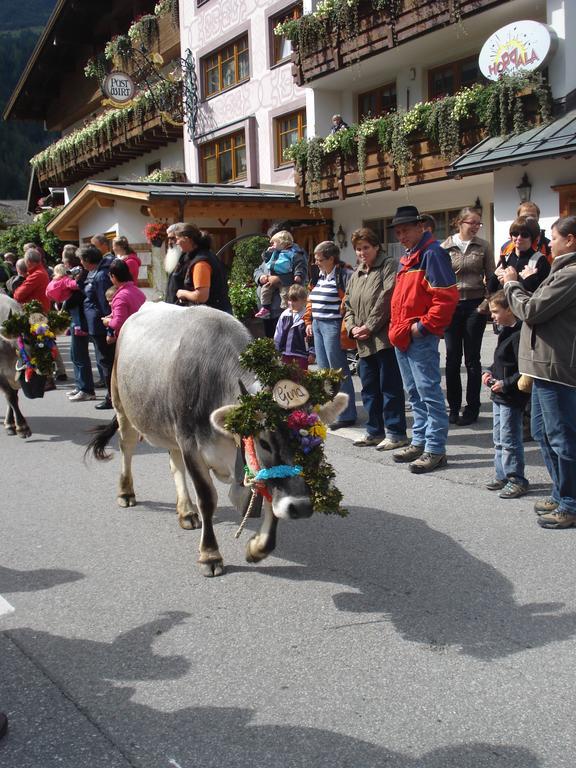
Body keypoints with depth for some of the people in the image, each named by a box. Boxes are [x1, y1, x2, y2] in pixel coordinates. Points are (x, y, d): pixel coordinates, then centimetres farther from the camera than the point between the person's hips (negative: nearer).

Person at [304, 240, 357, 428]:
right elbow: (311, 300, 25)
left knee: (338, 371, -4)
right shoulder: (320, 276, 16)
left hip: (333, 326, -9)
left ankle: (347, 415, 4)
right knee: (323, 370, 12)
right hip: (318, 326, 9)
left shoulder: (344, 275, -12)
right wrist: (309, 322, 17)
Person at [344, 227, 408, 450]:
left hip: (384, 338, -8)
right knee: (369, 387, 13)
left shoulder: (388, 265, -4)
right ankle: (374, 431, 23)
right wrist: (352, 327, 2)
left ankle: (396, 432, 3)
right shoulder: (356, 274, 20)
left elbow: (386, 299, -15)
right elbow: (348, 304, 20)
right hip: (364, 342, 8)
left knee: (389, 386, -4)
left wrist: (370, 326, -14)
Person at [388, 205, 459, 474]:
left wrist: (424, 325, -18)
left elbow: (447, 297, -19)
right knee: (414, 393, 16)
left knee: (429, 393, -6)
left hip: (421, 338, -10)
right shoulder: (407, 257, 18)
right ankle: (420, 441, 25)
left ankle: (435, 449, -1)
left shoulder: (432, 254, -11)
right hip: (402, 338, 10)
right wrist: (396, 327, 16)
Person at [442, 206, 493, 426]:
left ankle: (472, 409, 11)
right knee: (452, 358, 5)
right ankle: (453, 407, 15)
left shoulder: (483, 246, 3)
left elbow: (491, 278, 4)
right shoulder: (445, 247, 1)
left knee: (472, 359, 4)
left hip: (474, 305, 0)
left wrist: (486, 304, -6)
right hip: (451, 306, 1)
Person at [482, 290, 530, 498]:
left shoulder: (519, 335, -20)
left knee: (509, 440, -3)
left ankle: (517, 480, 7)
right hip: (499, 396, 10)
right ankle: (502, 476, 27)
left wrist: (506, 384, -24)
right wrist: (489, 371, 8)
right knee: (499, 439, 17)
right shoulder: (506, 332, 11)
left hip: (512, 398, -10)